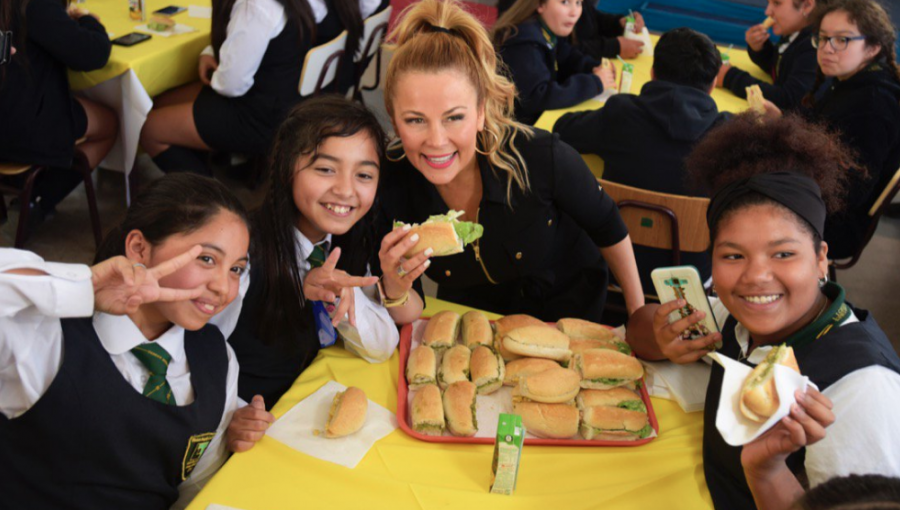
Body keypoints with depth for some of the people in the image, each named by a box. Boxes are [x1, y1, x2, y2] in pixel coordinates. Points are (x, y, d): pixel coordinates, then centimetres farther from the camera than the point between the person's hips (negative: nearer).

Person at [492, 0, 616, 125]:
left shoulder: (551, 29, 1)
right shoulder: (523, 44, -27)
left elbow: (568, 60, 16)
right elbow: (537, 98, -33)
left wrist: (593, 68, -8)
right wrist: (595, 82, -26)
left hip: (542, 115, 8)